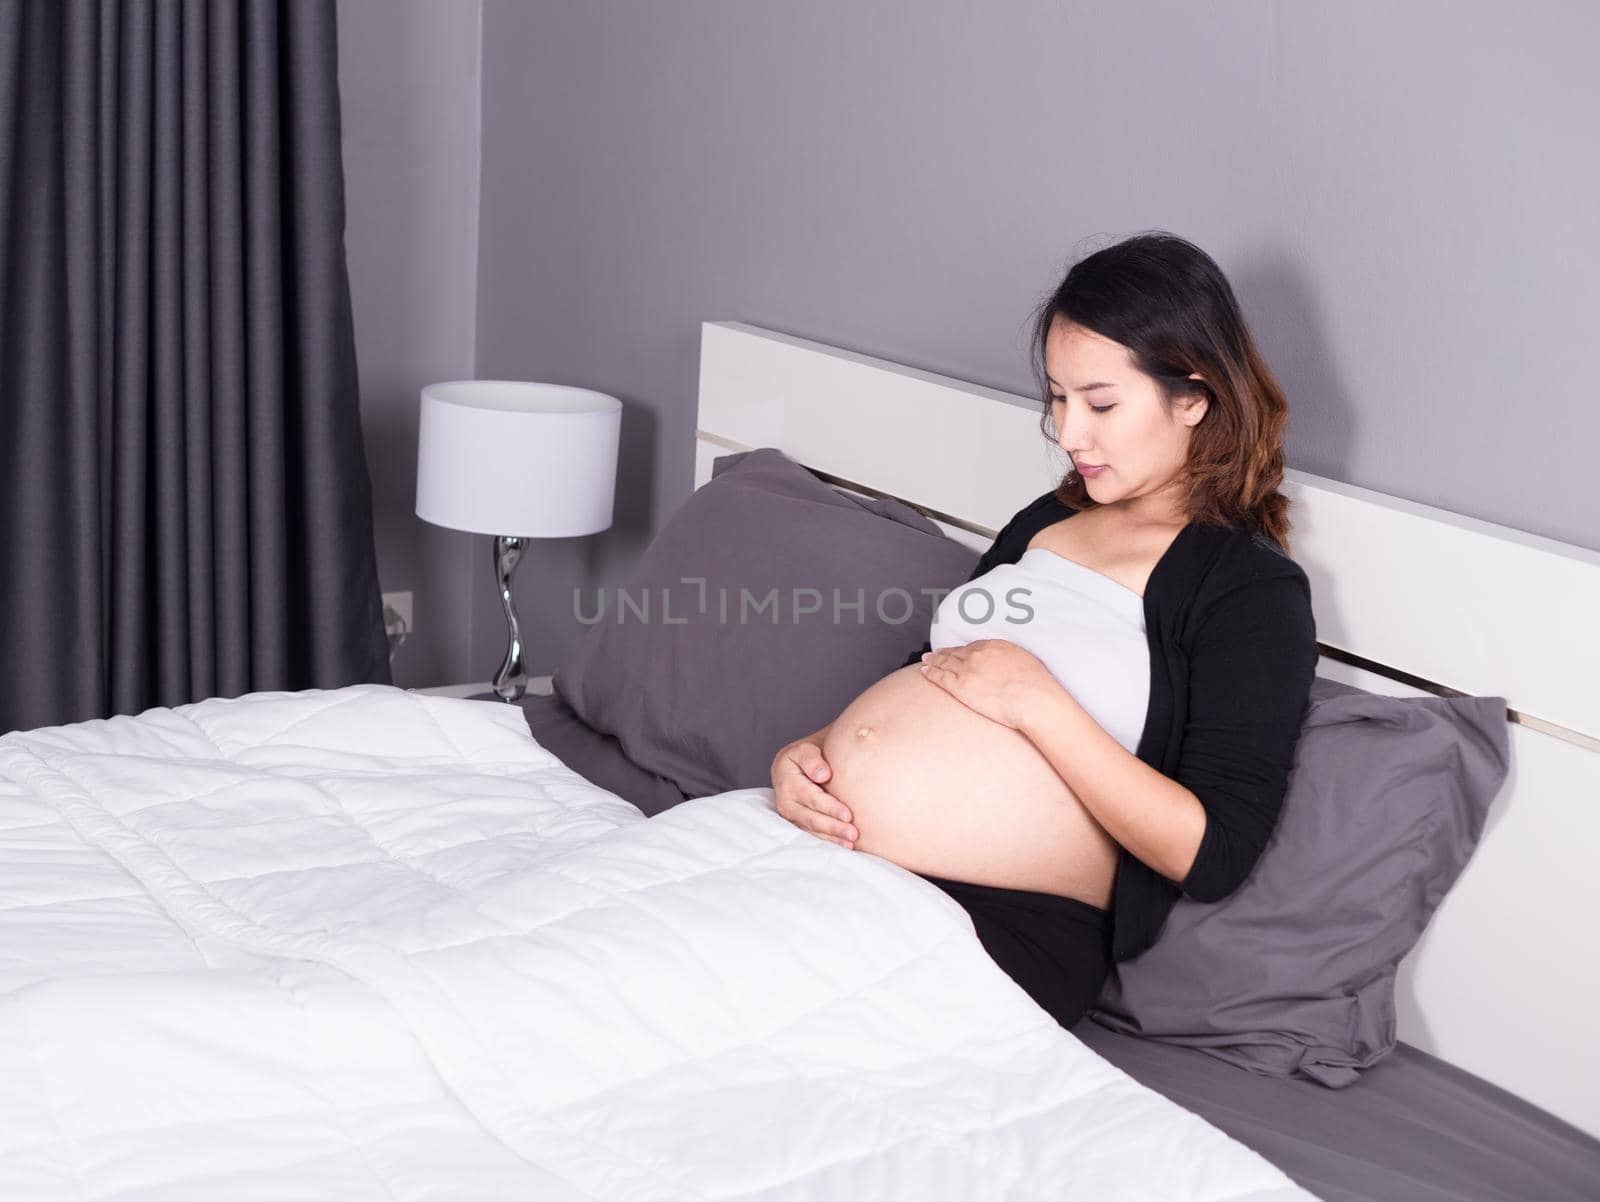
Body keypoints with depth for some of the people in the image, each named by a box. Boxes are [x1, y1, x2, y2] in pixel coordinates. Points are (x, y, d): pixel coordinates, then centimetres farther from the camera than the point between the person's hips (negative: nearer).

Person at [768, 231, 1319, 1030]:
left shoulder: (1255, 590, -3)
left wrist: (1037, 701, -14)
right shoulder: (1043, 523, 20)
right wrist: (807, 754, 2)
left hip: (991, 926, -7)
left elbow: (1214, 856, -12)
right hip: (820, 844, 7)